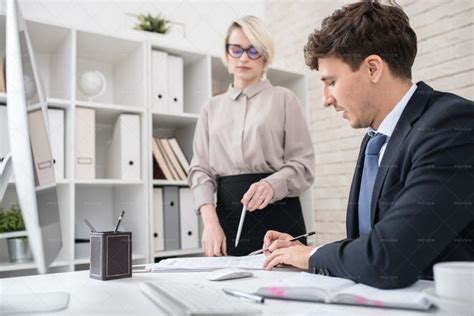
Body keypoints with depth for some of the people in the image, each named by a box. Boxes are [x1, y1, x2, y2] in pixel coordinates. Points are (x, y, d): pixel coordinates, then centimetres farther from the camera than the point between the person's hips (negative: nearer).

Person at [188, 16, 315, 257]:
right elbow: (200, 169, 6)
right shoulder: (211, 108, 13)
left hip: (277, 212, -2)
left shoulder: (284, 99, 4)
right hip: (228, 213, 3)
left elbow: (302, 164, -2)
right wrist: (210, 221, -10)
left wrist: (271, 185, -23)